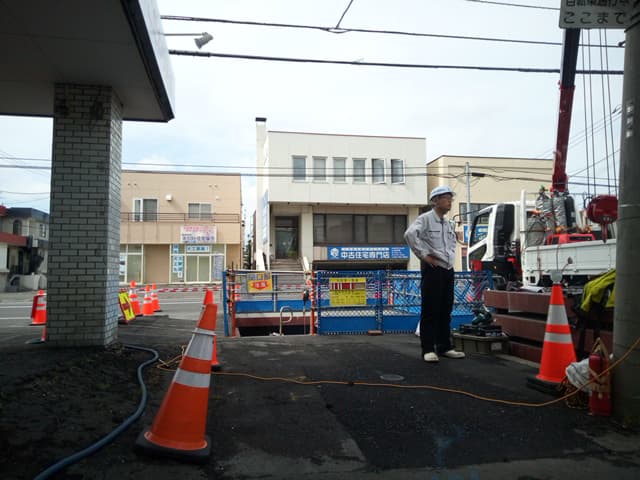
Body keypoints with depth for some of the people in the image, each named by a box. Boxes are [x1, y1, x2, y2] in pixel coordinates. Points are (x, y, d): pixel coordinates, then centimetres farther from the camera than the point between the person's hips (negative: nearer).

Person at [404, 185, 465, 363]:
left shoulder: (447, 223, 16)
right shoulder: (425, 219, -9)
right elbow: (409, 234, -25)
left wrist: (451, 254, 18)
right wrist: (424, 255, -20)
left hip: (448, 269, 8)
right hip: (432, 269, -8)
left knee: (445, 311, 10)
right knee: (430, 310, -5)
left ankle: (444, 347, 19)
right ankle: (428, 349, 0)